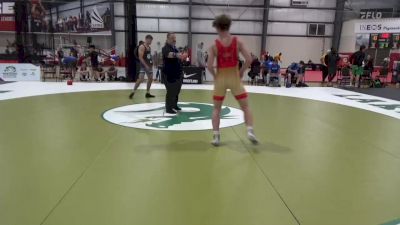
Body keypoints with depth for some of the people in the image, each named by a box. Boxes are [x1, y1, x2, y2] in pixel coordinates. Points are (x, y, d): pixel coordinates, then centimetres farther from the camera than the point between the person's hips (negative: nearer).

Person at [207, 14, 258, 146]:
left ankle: (216, 136, 11)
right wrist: (241, 72, 4)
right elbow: (249, 59, -10)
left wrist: (215, 76, 4)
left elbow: (209, 66, -13)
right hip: (234, 77, 0)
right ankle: (250, 131, -2)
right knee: (246, 106, 12)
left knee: (216, 109, 14)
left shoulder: (214, 45, -6)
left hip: (220, 78, 0)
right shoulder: (237, 42, -3)